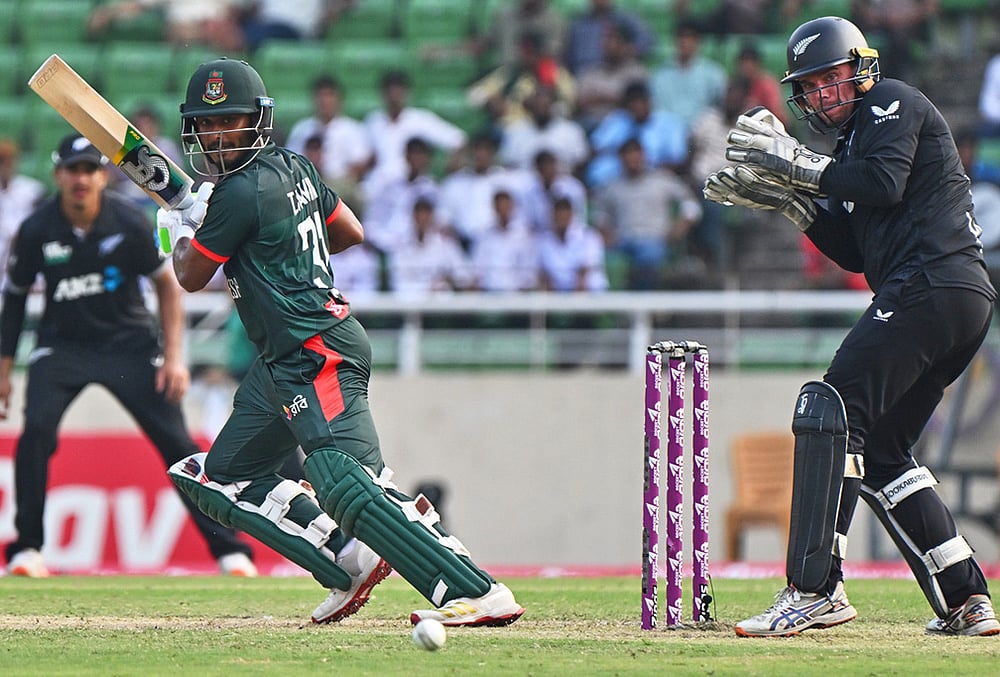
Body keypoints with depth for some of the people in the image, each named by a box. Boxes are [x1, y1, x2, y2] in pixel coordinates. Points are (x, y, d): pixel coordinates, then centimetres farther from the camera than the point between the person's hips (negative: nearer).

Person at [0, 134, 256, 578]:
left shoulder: (129, 223, -14)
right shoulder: (37, 230, -12)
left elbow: (167, 284, -2)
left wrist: (173, 357, -8)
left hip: (129, 341, 0)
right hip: (62, 345, 0)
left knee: (175, 439, -6)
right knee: (37, 429, -22)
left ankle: (228, 548, 3)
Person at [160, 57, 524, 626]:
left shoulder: (240, 193, -14)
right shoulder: (292, 167, 13)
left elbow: (192, 277, -3)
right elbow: (351, 233, 26)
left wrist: (179, 231, 18)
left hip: (319, 353, -11)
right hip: (282, 361, 11)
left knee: (345, 484, -24)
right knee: (219, 478, 13)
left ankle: (478, 593, -30)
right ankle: (348, 562, 5)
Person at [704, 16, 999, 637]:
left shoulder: (891, 102, 3)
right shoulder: (856, 139, 29)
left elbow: (887, 182, -16)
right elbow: (855, 253, 23)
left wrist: (799, 164, -10)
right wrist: (790, 197, 14)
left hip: (931, 280, -10)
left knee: (830, 410, -16)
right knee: (881, 450, 13)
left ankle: (815, 588, -23)